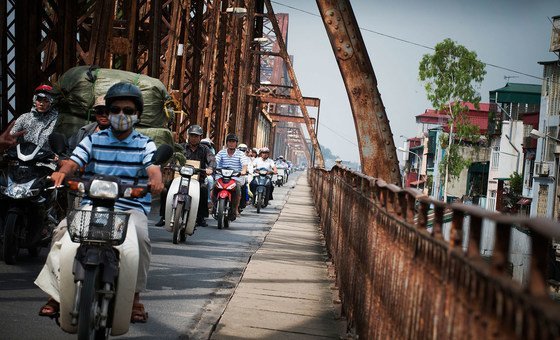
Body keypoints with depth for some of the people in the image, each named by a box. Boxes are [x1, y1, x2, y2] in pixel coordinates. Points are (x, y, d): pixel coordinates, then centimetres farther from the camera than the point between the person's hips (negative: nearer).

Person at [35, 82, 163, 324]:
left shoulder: (145, 145, 10)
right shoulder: (94, 140, 14)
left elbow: (153, 167, -8)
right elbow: (74, 161, 0)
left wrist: (156, 179, -34)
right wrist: (62, 172, -25)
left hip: (131, 207, -1)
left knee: (140, 236, -33)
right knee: (63, 230, -26)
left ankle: (135, 296, -15)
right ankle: (56, 292, -16)